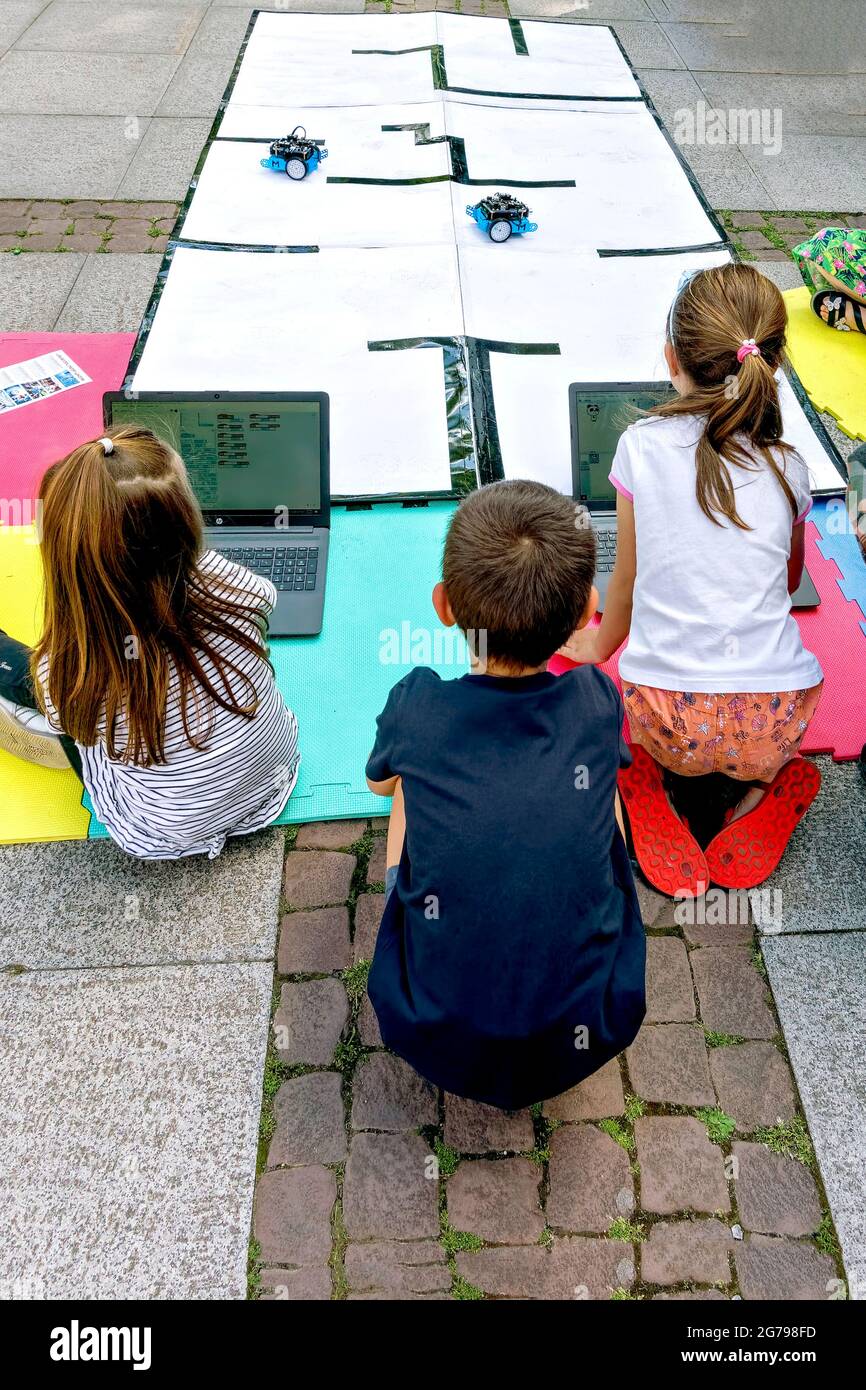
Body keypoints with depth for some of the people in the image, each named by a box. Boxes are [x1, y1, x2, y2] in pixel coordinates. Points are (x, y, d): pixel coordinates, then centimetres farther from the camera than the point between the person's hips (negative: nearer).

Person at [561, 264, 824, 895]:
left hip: (668, 718, -2)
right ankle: (768, 780, 10)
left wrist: (599, 644, 28)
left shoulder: (642, 445, -2)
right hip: (773, 722, 3)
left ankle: (642, 780, 7)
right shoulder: (789, 467, 5)